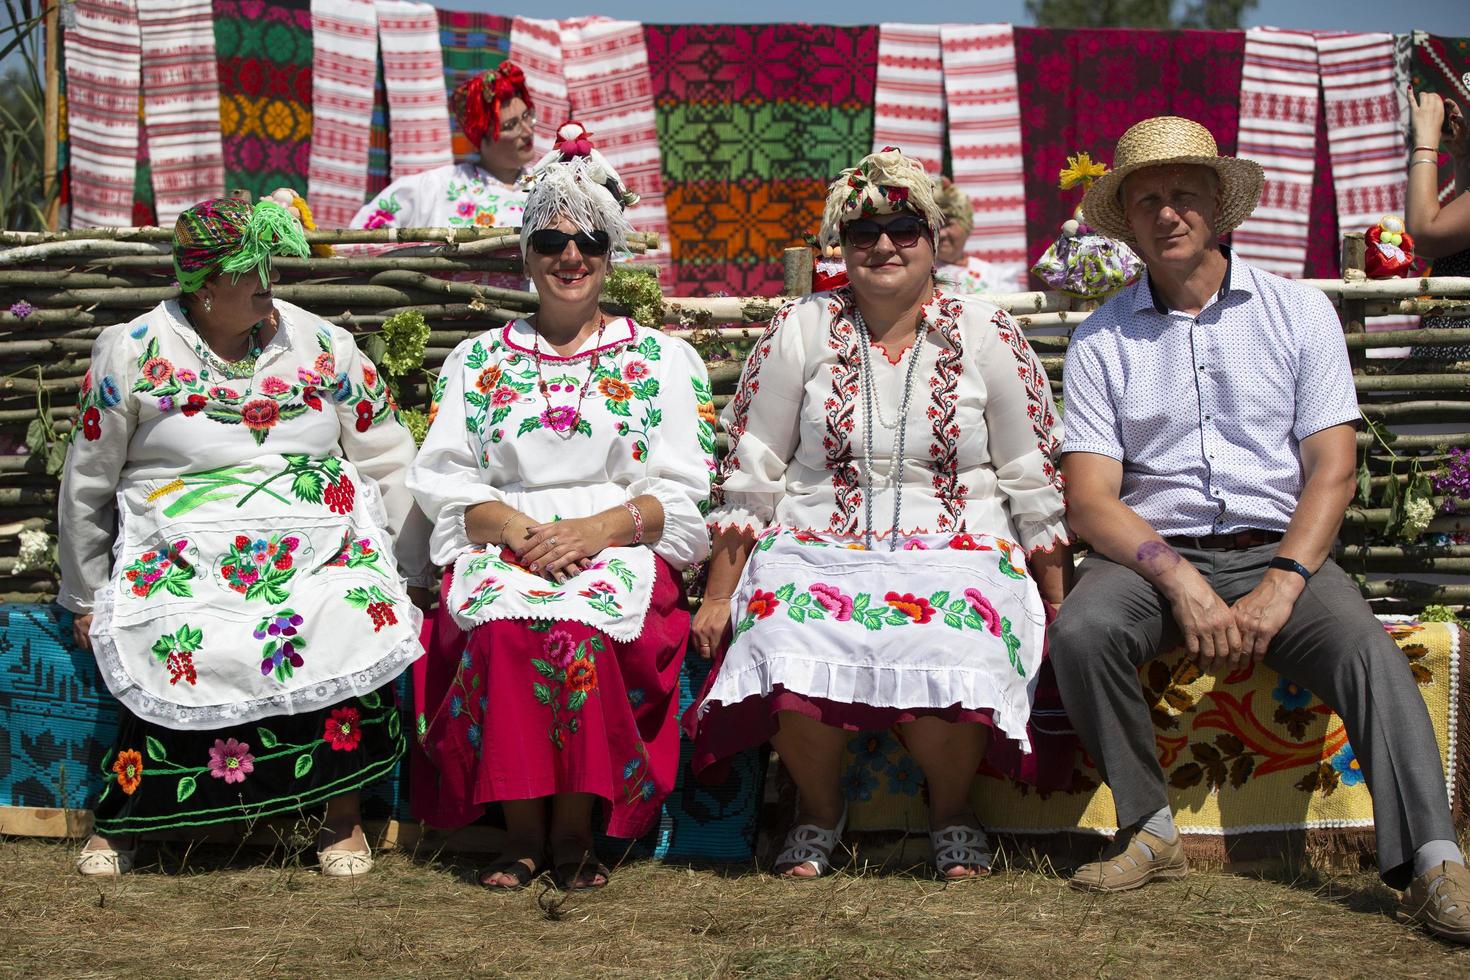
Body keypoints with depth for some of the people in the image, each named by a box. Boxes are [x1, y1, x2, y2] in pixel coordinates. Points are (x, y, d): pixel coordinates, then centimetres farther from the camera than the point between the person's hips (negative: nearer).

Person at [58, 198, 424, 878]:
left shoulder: (321, 344, 10)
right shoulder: (131, 353, 5)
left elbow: (387, 459, 16)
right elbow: (86, 486, 12)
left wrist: (408, 567, 11)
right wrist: (86, 598, 14)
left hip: (318, 540, 1)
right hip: (183, 549, -1)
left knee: (358, 618, -29)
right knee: (184, 644, -31)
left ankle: (342, 816, -14)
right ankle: (119, 820, -12)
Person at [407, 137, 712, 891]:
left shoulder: (660, 359, 14)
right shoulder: (478, 361, 18)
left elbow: (683, 492, 5)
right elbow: (443, 483, 8)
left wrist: (593, 529, -13)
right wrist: (523, 530, -11)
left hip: (622, 550, -1)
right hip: (503, 549, 1)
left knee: (584, 625, -34)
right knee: (504, 624, -33)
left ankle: (576, 826, -23)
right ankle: (522, 825, -24)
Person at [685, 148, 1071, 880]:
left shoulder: (988, 339, 6)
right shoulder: (799, 333, 7)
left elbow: (1035, 487, 9)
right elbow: (749, 476, 9)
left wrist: (1059, 609, 5)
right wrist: (718, 597, 5)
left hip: (957, 553, 0)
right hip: (817, 551, 1)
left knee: (949, 663, -33)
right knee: (798, 658, -32)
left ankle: (951, 808, 1)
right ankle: (818, 808, 0)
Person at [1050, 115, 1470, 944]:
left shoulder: (1298, 311, 7)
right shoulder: (1102, 340, 6)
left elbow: (1332, 471, 0)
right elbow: (1090, 499, -2)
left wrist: (1279, 586, -16)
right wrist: (1179, 579, -19)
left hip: (1279, 553, 0)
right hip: (1154, 553, 0)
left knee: (1367, 648, -28)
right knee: (1081, 632, -30)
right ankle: (1152, 832, -14)